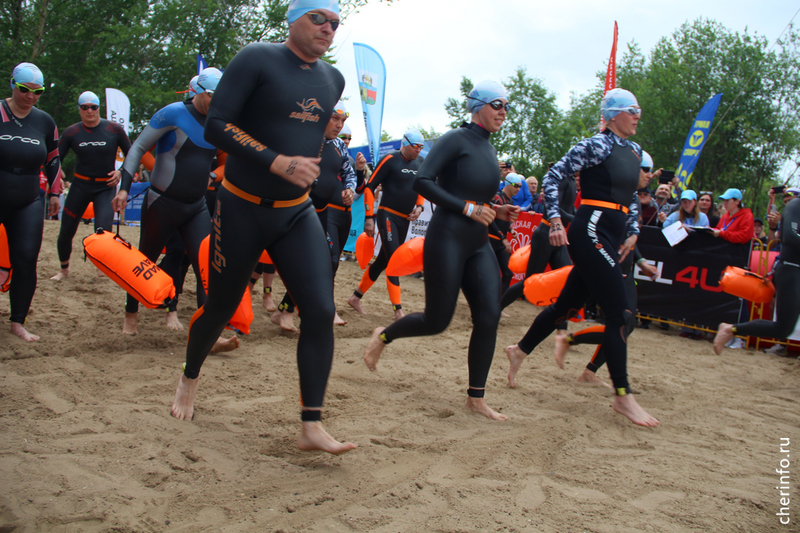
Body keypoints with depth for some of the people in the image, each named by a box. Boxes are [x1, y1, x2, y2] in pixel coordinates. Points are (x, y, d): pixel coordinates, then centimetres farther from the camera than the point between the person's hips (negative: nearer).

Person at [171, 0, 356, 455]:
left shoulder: (333, 80, 8)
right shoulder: (257, 59, -11)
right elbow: (216, 126, -19)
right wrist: (278, 162, -26)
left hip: (297, 214, 5)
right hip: (243, 209, -4)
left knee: (321, 311, -11)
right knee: (221, 308, 10)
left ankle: (312, 425, -5)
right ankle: (190, 377, 41)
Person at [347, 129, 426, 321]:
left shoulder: (420, 163, 9)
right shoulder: (390, 160, -10)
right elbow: (370, 187, -9)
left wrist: (419, 207, 4)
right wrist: (369, 217, -13)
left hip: (405, 219, 7)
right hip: (388, 215, -7)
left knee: (383, 260, 11)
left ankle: (356, 296, 25)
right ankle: (398, 311, -15)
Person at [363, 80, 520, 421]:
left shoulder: (488, 149, 16)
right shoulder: (456, 139, -9)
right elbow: (422, 182, -19)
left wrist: (497, 212, 7)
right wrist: (469, 209, -20)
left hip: (479, 245, 8)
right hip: (447, 240, -7)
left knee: (489, 318, -4)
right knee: (437, 321, -1)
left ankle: (476, 398, 6)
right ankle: (382, 337, 28)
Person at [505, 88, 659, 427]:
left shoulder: (634, 151, 16)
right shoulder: (596, 146, -9)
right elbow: (553, 176, -11)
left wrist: (633, 232, 15)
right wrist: (555, 221, -18)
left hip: (609, 239, 9)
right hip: (591, 233, -9)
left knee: (568, 304, 15)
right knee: (620, 313, -9)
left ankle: (520, 351, 33)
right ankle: (623, 397, -2)